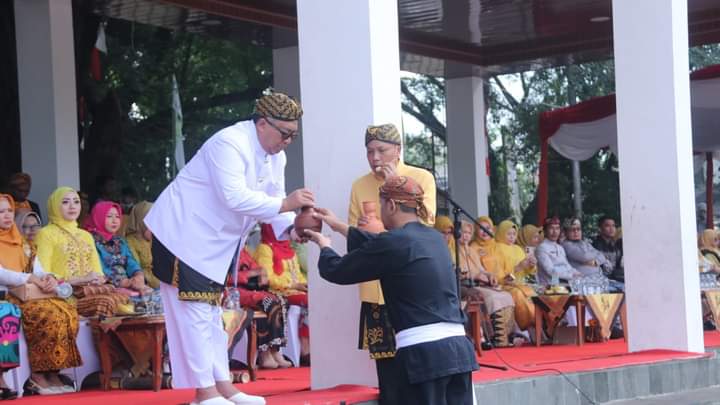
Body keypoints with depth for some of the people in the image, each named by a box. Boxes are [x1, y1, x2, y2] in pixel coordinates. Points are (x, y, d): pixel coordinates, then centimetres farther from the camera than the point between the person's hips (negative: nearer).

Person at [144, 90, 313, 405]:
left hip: (214, 242, 10)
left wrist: (290, 228, -16)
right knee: (194, 311, -8)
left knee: (211, 311, 14)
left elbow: (271, 201, 3)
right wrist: (284, 203, -38)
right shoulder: (229, 144, -25)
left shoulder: (275, 157, 5)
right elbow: (235, 197, -35)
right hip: (183, 233, -10)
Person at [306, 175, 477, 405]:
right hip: (459, 349, 7)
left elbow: (336, 271, 3)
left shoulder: (394, 242, -8)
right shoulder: (434, 238, 15)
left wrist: (324, 246, 25)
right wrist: (340, 227, 44)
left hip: (423, 353, -7)